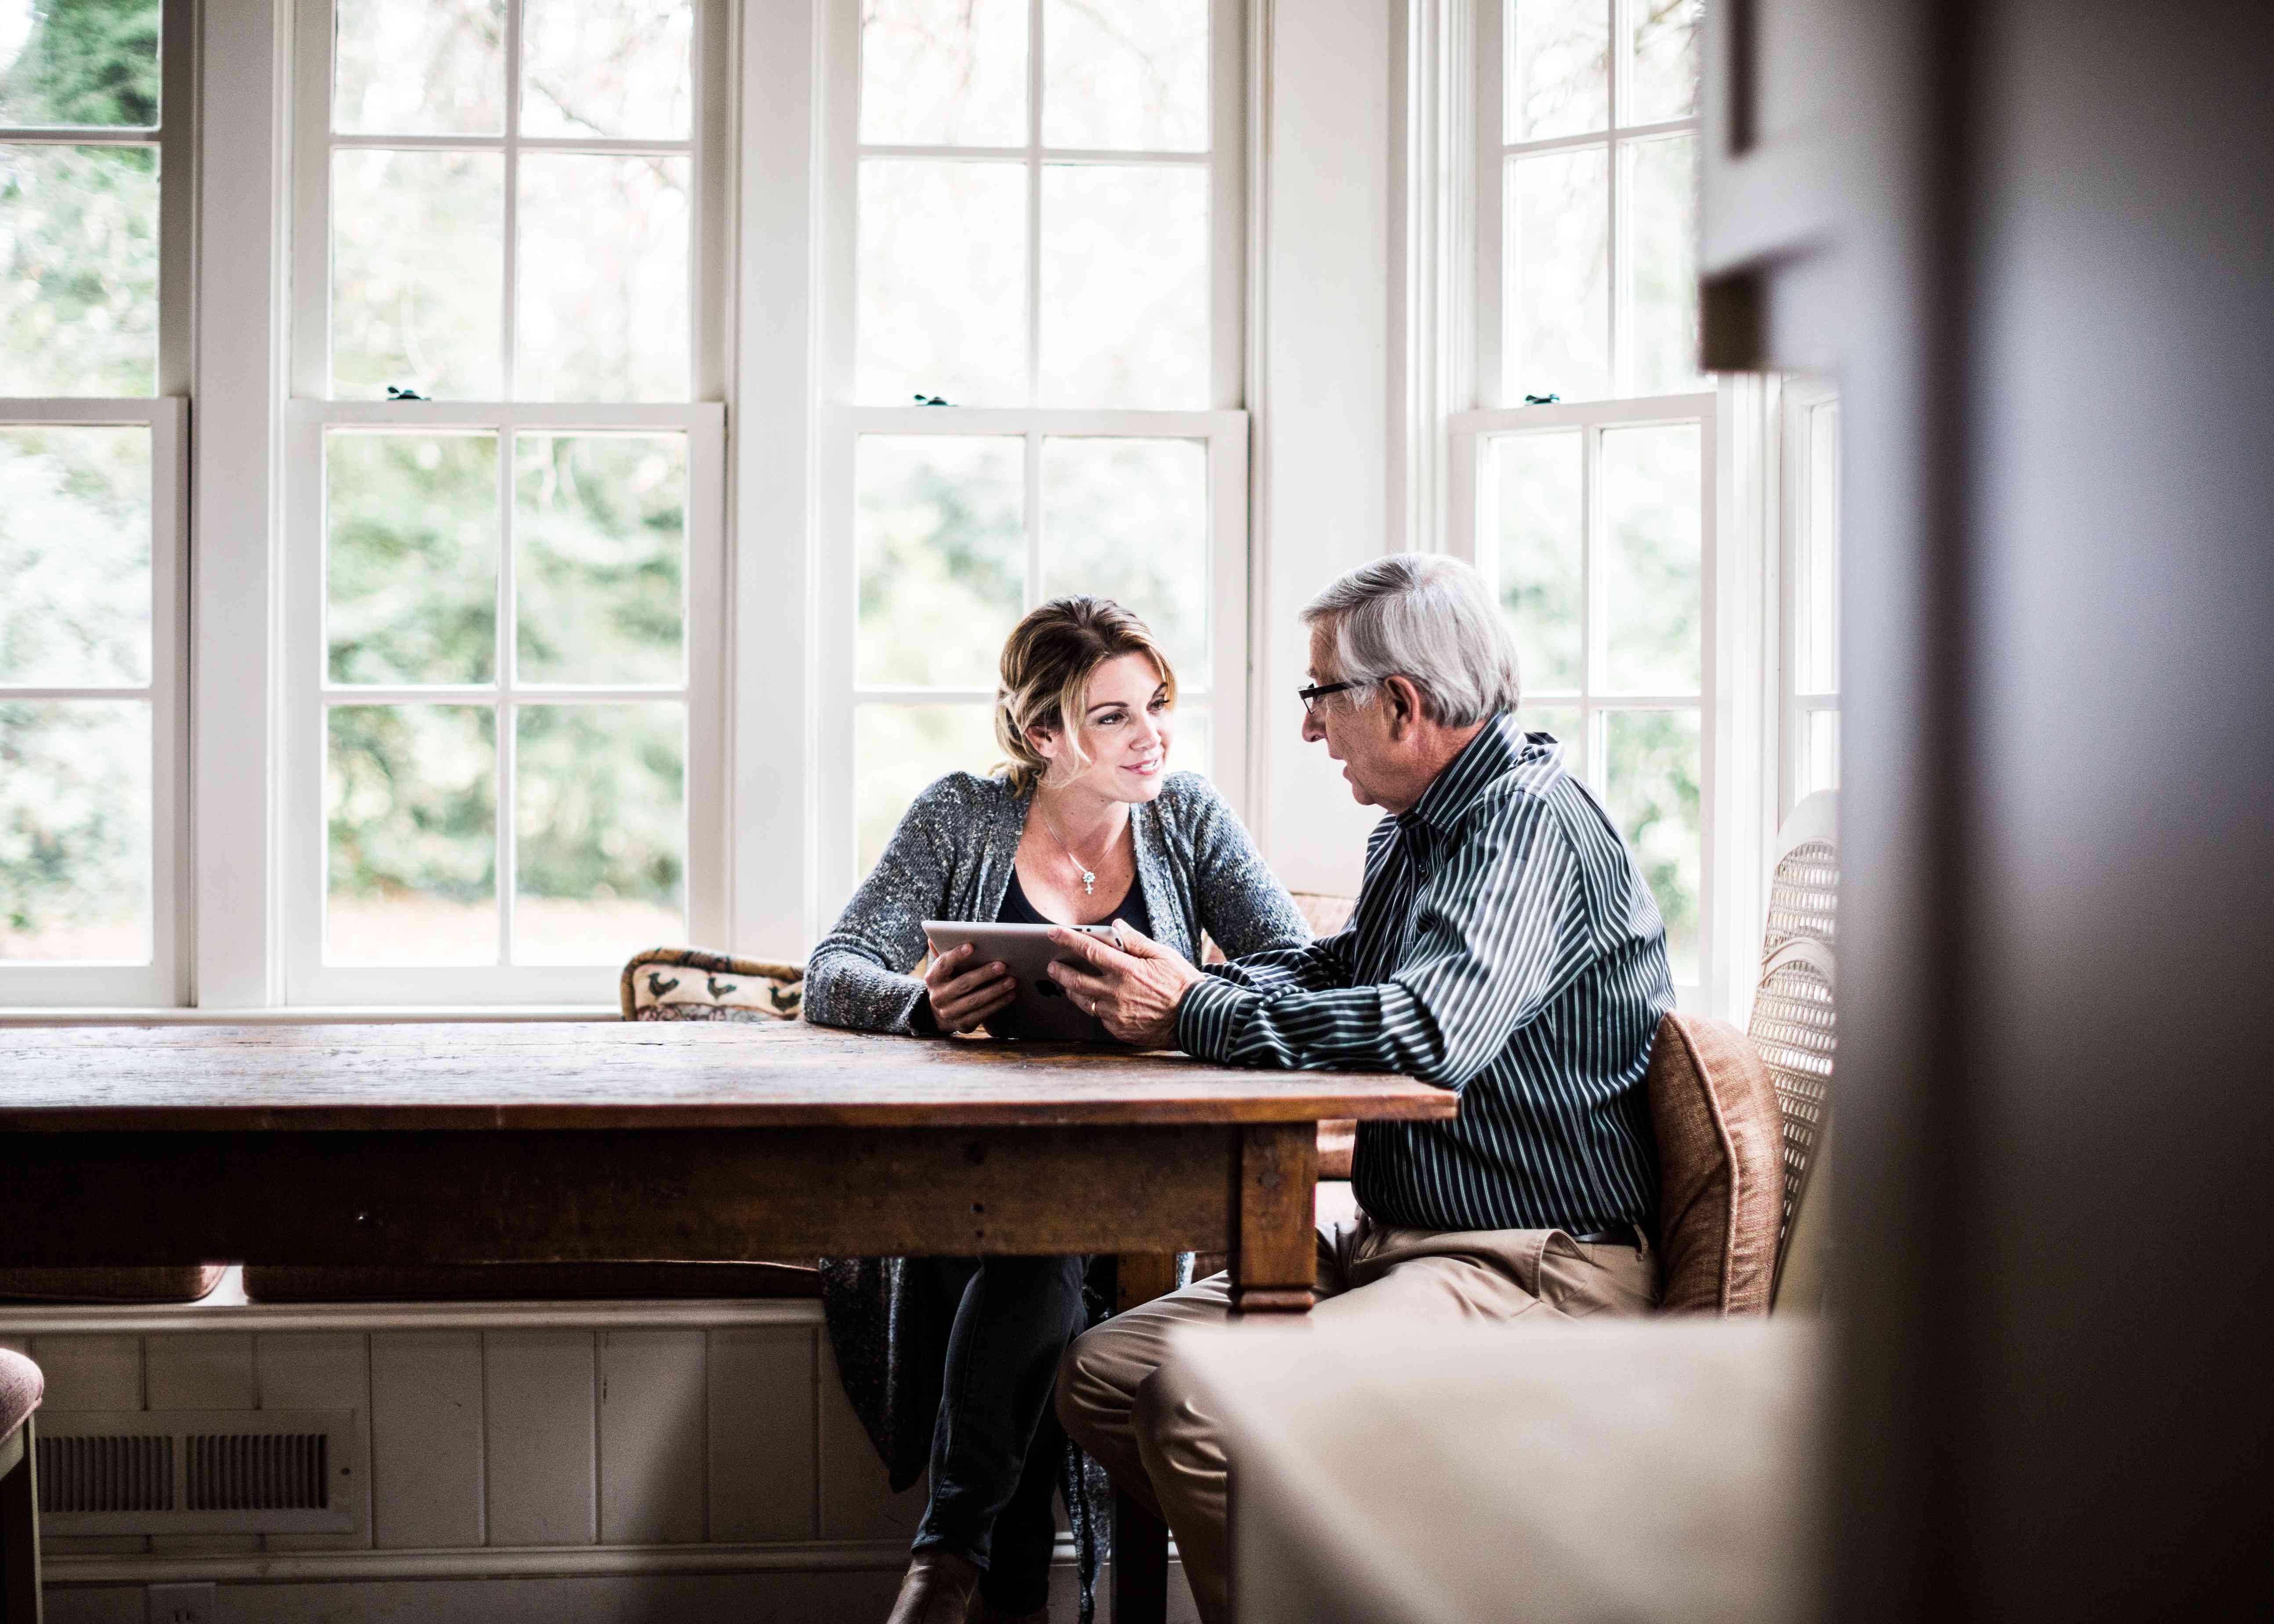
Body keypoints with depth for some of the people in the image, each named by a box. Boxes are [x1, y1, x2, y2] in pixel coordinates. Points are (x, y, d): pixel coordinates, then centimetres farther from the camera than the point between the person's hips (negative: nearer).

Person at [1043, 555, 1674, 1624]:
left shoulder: (1533, 826, -16)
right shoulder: (1414, 830, 16)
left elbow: (1431, 1032, -30)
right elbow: (1333, 972, 26)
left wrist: (1194, 1014, -19)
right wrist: (1167, 986, 5)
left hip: (1537, 1267, -10)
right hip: (1392, 1243, 10)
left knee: (1202, 1406, -28)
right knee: (1102, 1373, 0)